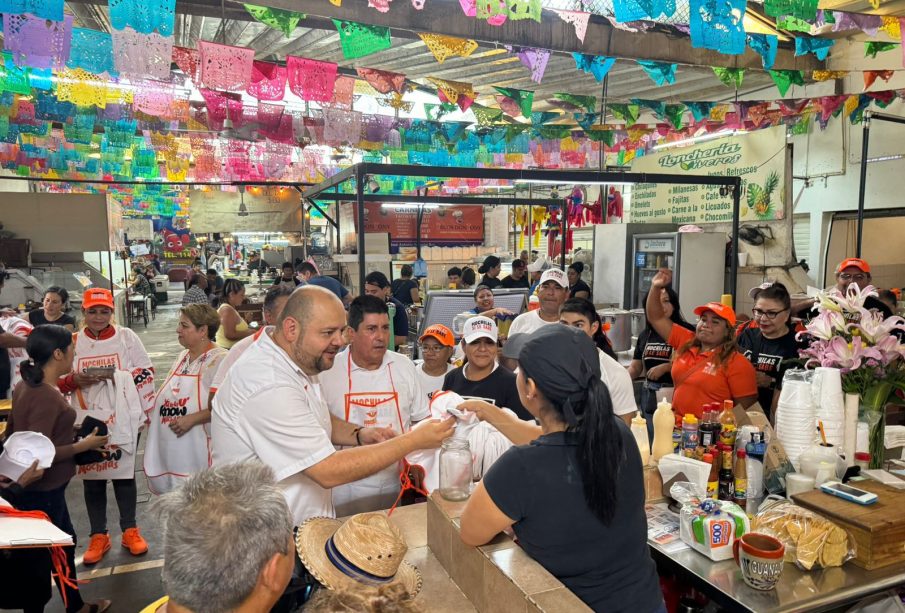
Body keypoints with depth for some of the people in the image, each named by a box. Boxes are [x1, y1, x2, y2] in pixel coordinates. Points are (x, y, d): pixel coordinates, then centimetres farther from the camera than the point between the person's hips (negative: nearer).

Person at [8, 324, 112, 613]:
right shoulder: (46, 396, -28)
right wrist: (83, 445, -18)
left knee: (64, 540, 22)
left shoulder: (27, 385, 2)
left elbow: (13, 430, 12)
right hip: (42, 489, -10)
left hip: (42, 486, 10)